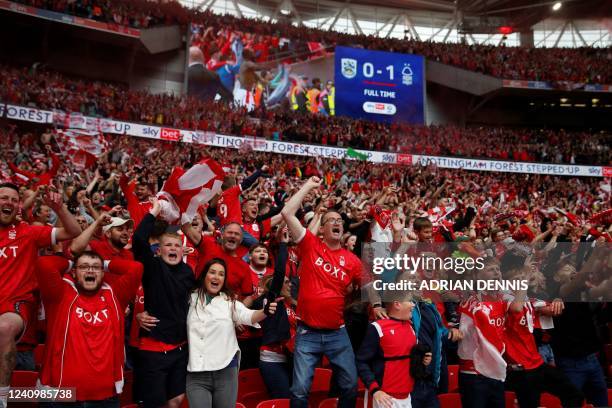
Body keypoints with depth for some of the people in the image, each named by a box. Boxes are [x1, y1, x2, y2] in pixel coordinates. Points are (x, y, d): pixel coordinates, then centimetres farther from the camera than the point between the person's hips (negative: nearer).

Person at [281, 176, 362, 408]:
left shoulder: (352, 260, 2)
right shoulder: (310, 246, -3)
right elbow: (287, 213, -12)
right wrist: (309, 186, -6)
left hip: (338, 333, 2)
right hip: (308, 333, -2)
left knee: (350, 385, 12)